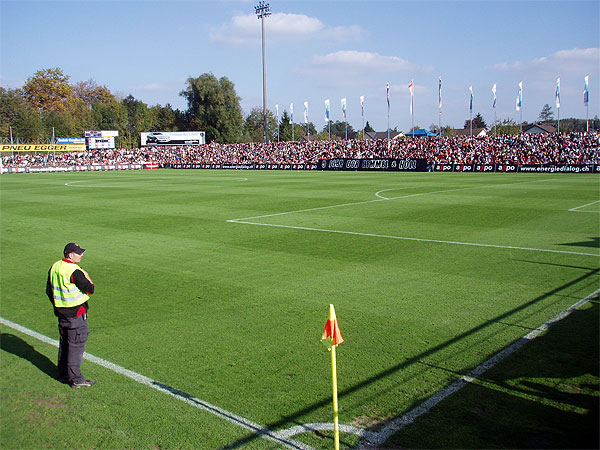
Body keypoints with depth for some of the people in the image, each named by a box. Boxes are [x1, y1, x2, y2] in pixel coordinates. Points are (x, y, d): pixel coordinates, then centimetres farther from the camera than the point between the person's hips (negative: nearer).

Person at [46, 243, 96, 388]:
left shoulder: (54, 267, 6)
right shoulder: (75, 272, -21)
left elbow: (49, 290, 14)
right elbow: (90, 290, -17)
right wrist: (87, 277, -2)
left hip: (61, 312, 9)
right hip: (76, 314, -9)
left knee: (64, 343, 19)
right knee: (76, 345, -2)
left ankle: (63, 375, 28)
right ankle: (76, 379, 3)